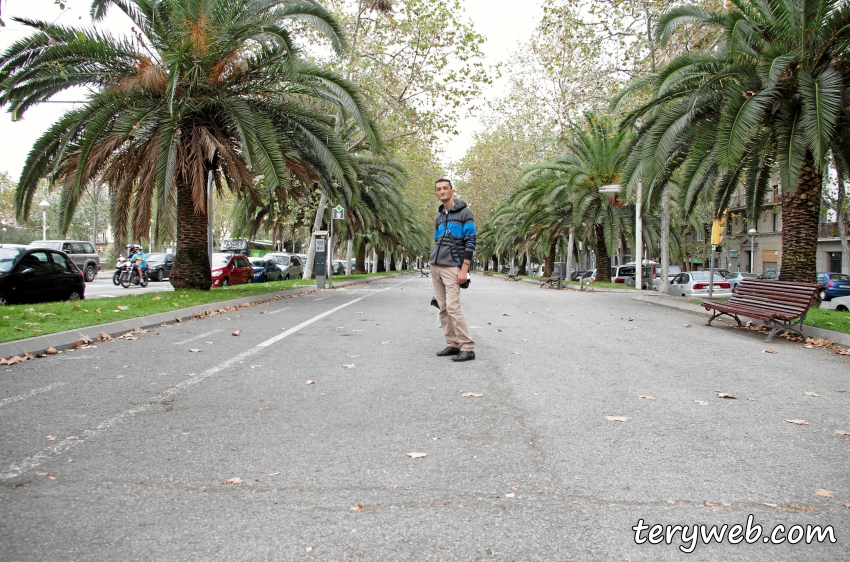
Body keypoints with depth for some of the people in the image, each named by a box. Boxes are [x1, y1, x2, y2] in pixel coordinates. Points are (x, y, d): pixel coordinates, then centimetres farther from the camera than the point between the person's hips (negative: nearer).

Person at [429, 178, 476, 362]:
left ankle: (467, 348, -11)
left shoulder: (464, 213, -4)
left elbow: (470, 242, -10)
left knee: (452, 307, -15)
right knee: (443, 308, 5)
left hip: (452, 267, -7)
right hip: (435, 266, 7)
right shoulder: (439, 217, 17)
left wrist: (464, 269, -17)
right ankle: (452, 344, 12)